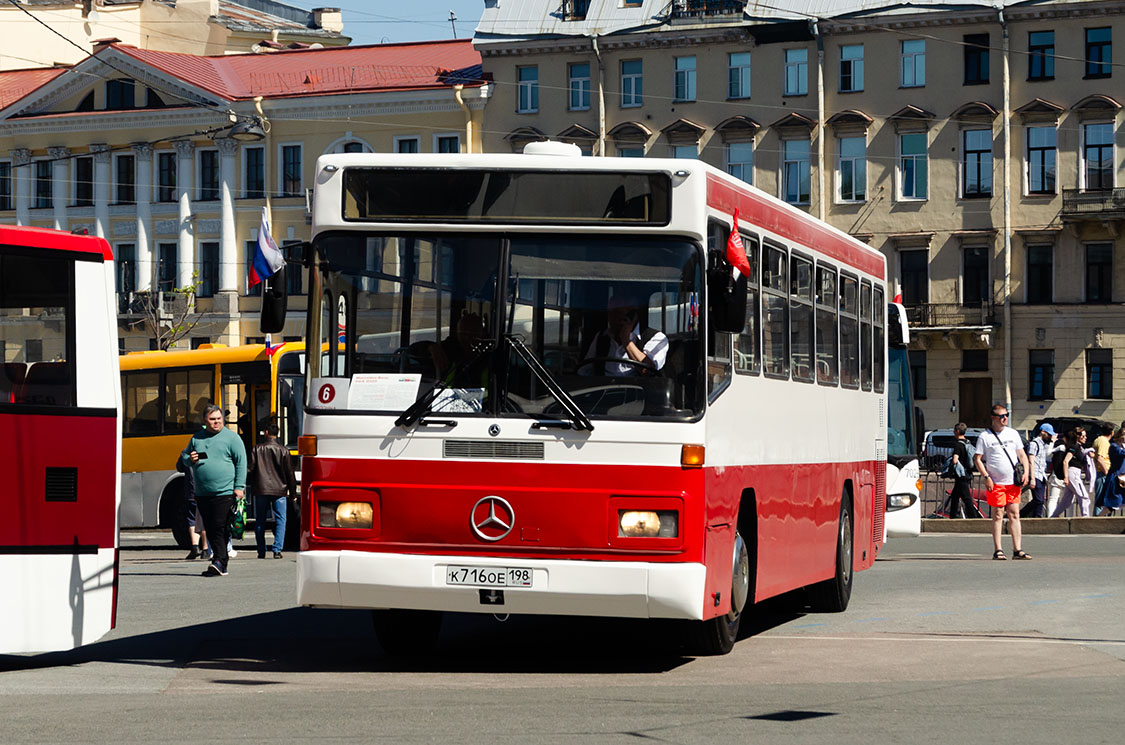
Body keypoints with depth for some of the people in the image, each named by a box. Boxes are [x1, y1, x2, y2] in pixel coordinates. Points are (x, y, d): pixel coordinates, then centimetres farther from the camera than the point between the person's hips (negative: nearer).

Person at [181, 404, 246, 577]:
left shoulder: (231, 438, 0)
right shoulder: (196, 438, 15)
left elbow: (241, 462, -3)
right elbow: (184, 456, 25)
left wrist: (239, 486, -10)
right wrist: (190, 459, 0)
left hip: (224, 493, -6)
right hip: (202, 494, 6)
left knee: (219, 529, -12)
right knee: (209, 530, 8)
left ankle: (219, 563, -15)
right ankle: (220, 564, 15)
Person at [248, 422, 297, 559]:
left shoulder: (257, 449, 1)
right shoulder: (283, 450, 0)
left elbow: (250, 469, 1)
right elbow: (290, 473, 3)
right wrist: (293, 493, 11)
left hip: (260, 490, 1)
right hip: (279, 490, -1)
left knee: (260, 521, 9)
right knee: (280, 520, 3)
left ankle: (261, 551, 10)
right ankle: (277, 550, -8)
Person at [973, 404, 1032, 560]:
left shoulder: (1012, 434, 14)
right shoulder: (985, 436, 0)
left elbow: (1022, 455, 17)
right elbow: (978, 460, -1)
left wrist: (1026, 472, 3)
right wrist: (986, 477, -12)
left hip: (1014, 483, 4)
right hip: (996, 483, -4)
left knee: (1014, 515, 2)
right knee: (998, 515, -2)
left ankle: (1017, 549, 3)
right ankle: (997, 550, 2)